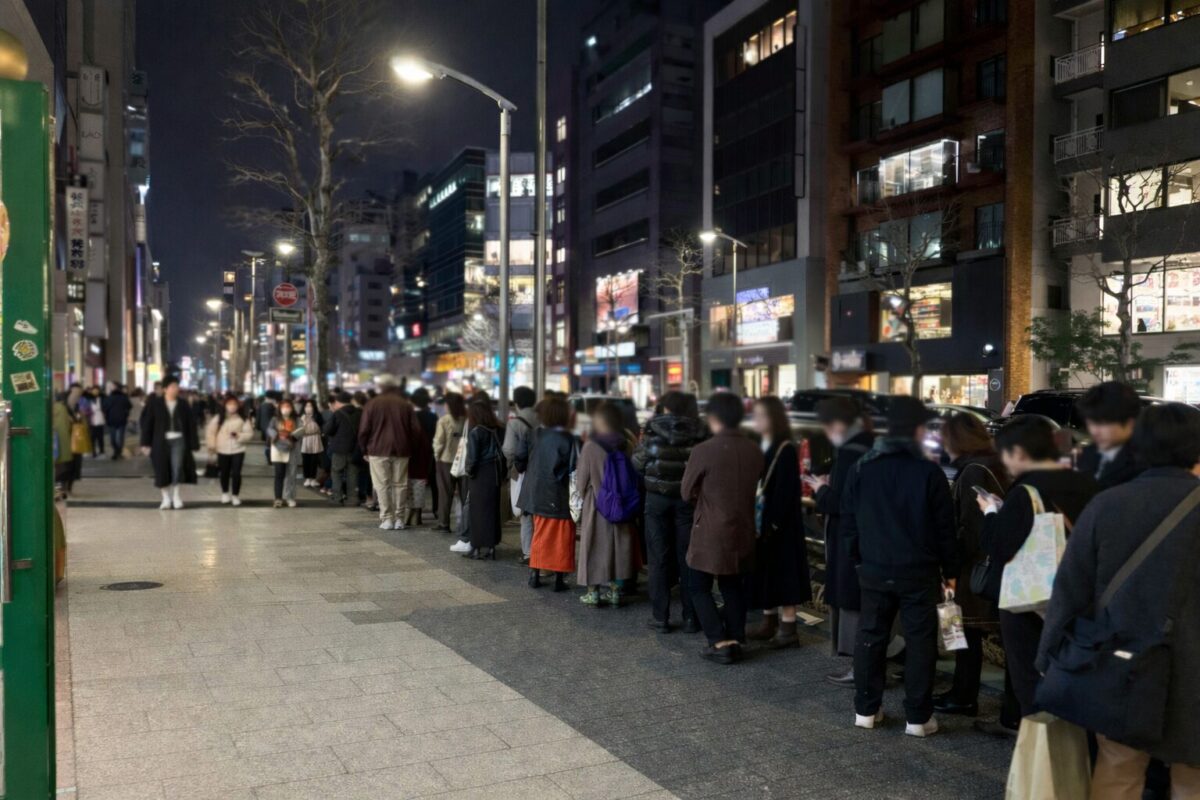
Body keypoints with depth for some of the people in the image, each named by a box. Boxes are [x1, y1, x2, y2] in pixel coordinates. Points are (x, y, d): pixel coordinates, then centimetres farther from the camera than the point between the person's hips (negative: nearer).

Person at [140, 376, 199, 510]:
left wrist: (193, 444, 1)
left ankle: (175, 496, 10)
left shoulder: (183, 404, 3)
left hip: (178, 440, 0)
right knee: (162, 471, 4)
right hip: (161, 441, 0)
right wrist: (146, 443, -2)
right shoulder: (154, 403, -1)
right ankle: (166, 498, 18)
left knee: (177, 468, -8)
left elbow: (191, 425, 4)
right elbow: (147, 423, 1)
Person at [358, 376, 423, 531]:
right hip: (401, 451, 2)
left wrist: (365, 449, 8)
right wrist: (411, 447, 12)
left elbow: (364, 430, -2)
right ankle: (399, 519, 7)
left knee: (383, 485, 1)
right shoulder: (406, 405, 6)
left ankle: (387, 519, -2)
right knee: (400, 484, 7)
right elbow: (416, 430, 4)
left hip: (378, 450, -2)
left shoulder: (373, 404, 0)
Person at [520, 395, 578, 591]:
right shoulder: (567, 439, -15)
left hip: (538, 494, 5)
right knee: (561, 537, 6)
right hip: (559, 496, -5)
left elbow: (527, 461, 6)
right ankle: (559, 578, 9)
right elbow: (574, 468, -15)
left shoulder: (537, 435, -1)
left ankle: (535, 574, 21)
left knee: (540, 534, 18)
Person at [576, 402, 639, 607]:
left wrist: (585, 495, 12)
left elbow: (581, 480, -7)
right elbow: (633, 477, 3)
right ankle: (615, 591, 19)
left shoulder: (590, 447, -15)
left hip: (596, 506, -3)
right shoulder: (627, 446, -6)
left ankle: (593, 593, 14)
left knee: (595, 548, 9)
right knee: (619, 547, 13)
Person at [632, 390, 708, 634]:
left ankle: (660, 617, 10)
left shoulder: (653, 429, -8)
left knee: (659, 558, 7)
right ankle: (690, 617, 14)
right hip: (688, 498, 1)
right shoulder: (697, 431, -6)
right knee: (687, 558, 9)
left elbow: (638, 463, -3)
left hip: (657, 497, -1)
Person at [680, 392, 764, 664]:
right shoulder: (755, 451, -2)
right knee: (734, 587, 18)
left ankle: (720, 642, 2)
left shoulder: (703, 451, -18)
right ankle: (735, 640, 21)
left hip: (711, 533, -5)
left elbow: (687, 492, -7)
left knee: (700, 588, 9)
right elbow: (751, 489, 9)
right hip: (742, 532, 5)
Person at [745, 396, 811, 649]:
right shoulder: (761, 447, 11)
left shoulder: (786, 450, -14)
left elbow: (786, 492, -18)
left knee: (782, 575, -2)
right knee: (765, 574, 13)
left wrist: (772, 525, -21)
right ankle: (769, 622, 23)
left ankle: (788, 628, 6)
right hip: (760, 522, 8)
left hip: (779, 525, -8)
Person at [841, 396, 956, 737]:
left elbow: (848, 521, 5)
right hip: (919, 571, -3)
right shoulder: (929, 472, -10)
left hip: (874, 569, 3)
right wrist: (950, 571, 4)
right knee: (919, 642, 6)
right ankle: (918, 717, 10)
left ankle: (866, 709, 19)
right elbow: (944, 527, -6)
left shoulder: (862, 468, 1)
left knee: (870, 638, 12)